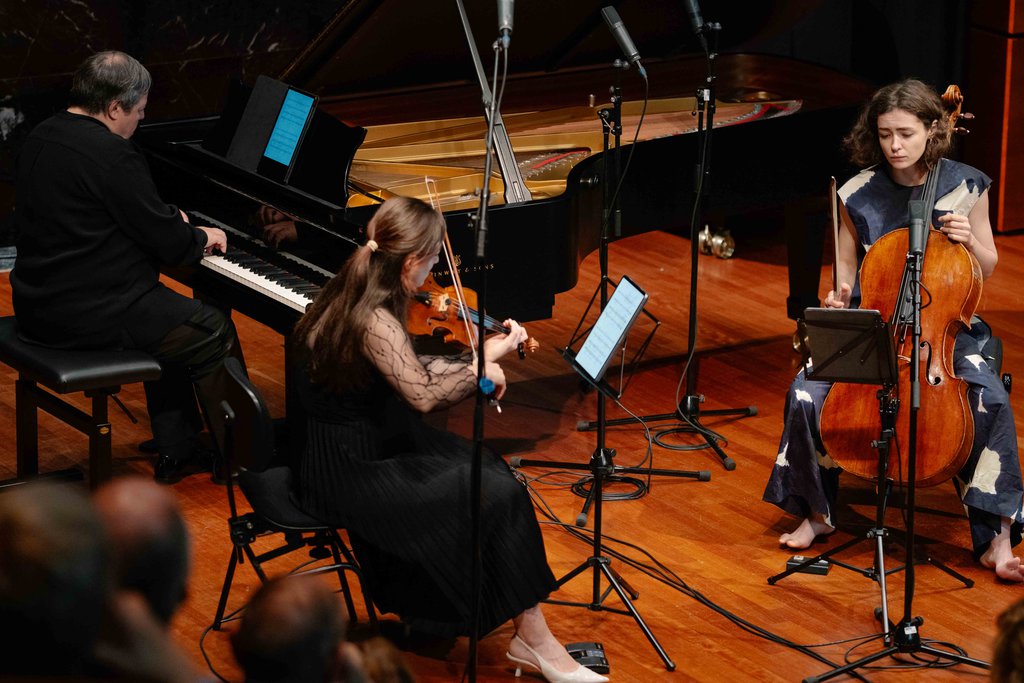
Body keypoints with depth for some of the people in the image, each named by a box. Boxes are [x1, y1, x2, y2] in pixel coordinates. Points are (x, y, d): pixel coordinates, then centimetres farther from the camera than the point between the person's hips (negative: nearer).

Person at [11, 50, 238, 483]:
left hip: (39, 304, 10)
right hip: (90, 315, -10)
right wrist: (201, 238, 5)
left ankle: (176, 453, 30)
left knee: (169, 318, 28)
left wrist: (168, 222, 19)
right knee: (214, 333, 7)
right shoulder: (112, 154, -22)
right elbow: (170, 244, -17)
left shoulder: (42, 138, 8)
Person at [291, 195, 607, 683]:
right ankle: (533, 638, -1)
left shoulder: (351, 294, 3)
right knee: (498, 495, -11)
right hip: (349, 473, -10)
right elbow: (422, 393, -34)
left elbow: (409, 373, 10)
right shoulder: (374, 320, -26)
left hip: (354, 446, 10)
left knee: (486, 470, 5)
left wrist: (484, 354, 8)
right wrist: (480, 369, -19)